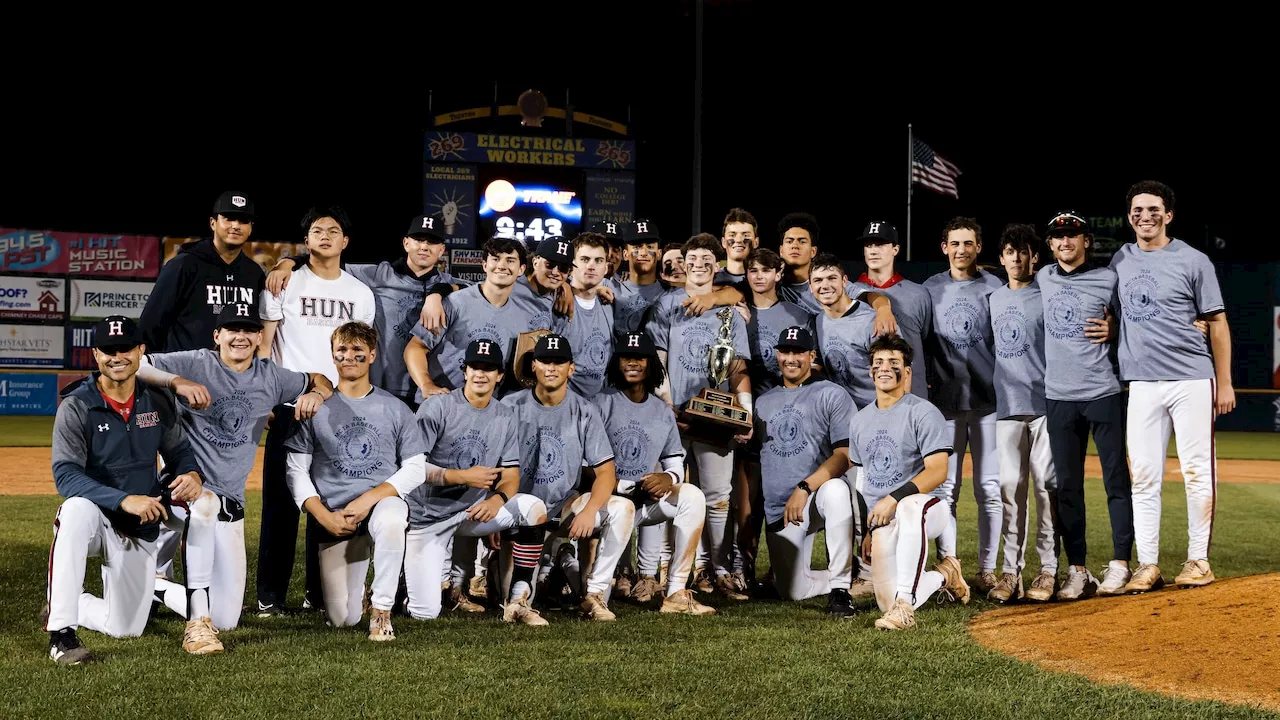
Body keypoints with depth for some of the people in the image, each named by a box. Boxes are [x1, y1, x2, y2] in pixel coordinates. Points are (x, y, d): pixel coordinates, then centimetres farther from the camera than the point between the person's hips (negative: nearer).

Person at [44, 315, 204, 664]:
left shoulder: (158, 401, -1)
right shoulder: (76, 406, -14)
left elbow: (179, 449, 11)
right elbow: (65, 475, -22)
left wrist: (192, 474, -15)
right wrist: (124, 499, -36)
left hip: (141, 531, 4)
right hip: (96, 520, -4)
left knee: (126, 629, 0)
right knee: (77, 510, -40)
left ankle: (66, 602, 33)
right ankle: (61, 632, -33)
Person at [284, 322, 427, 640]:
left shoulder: (394, 408, 6)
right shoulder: (317, 408, 5)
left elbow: (415, 468, 2)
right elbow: (297, 470, 4)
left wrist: (370, 498, -12)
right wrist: (323, 515, -10)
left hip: (382, 500, -1)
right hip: (333, 515, 1)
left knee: (391, 520, -41)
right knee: (342, 619, -8)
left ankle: (381, 609, -22)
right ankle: (359, 591, 31)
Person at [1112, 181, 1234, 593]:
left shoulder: (1193, 262, 1)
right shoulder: (1120, 261, 11)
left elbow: (1217, 323, 1)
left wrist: (1225, 383, -2)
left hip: (1192, 381, -3)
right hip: (1142, 384, 3)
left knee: (1198, 470, -1)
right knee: (1143, 475, 1)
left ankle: (1198, 560, 9)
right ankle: (1147, 566, 5)